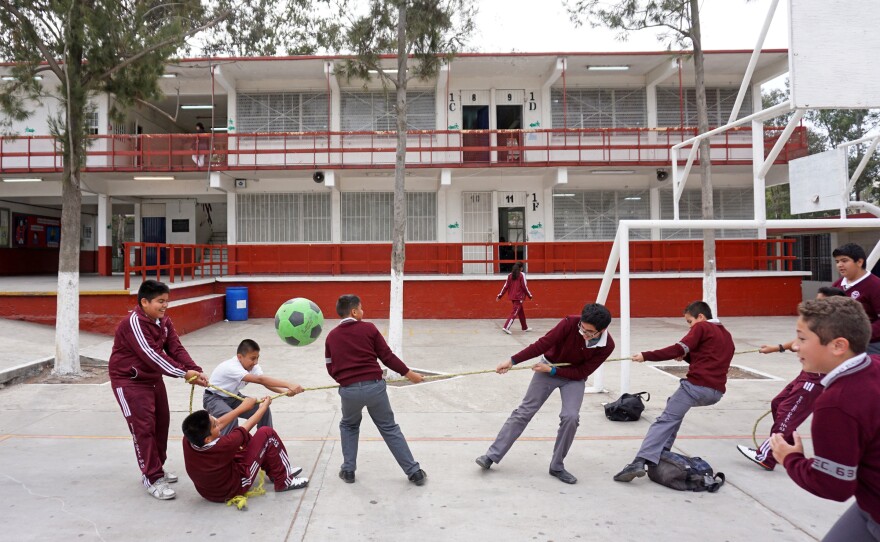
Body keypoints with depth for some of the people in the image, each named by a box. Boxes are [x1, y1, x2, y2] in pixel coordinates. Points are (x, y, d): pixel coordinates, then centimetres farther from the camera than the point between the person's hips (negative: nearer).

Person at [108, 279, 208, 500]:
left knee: (161, 423, 14)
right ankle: (152, 478, 0)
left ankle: (156, 468, 31)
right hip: (130, 381, -8)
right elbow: (152, 355, -32)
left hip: (153, 378, 9)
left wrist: (196, 371, -23)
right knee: (144, 427, -9)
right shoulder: (133, 323, -25)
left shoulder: (164, 321, 0)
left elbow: (176, 349, -8)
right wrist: (184, 374, -34)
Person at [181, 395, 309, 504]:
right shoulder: (221, 446, -37)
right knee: (266, 433, -11)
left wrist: (243, 407, 6)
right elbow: (248, 425, -19)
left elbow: (220, 423, -5)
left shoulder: (187, 441, -22)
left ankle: (274, 471, 29)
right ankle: (284, 481, 5)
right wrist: (264, 405, -1)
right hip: (236, 485, -7)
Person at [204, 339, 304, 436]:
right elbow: (260, 380, -49)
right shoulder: (232, 367, -36)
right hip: (214, 399, -7)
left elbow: (266, 383, -27)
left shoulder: (253, 366, -13)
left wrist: (285, 391, -46)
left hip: (233, 397, 7)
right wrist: (288, 385, -57)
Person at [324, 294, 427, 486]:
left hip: (349, 390, 2)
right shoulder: (369, 328, -1)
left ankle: (348, 470, 27)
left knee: (348, 426, 29)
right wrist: (409, 373, 11)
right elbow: (387, 356, 1)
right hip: (374, 386, -1)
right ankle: (414, 472, 16)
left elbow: (330, 368, 13)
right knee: (390, 428, 12)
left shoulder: (331, 336, 7)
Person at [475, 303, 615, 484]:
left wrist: (552, 370, -23)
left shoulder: (607, 346, -23)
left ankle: (557, 467, 3)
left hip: (574, 377, 1)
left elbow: (582, 372, -17)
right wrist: (512, 361, -25)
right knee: (524, 411, -1)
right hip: (548, 367, 0)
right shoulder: (570, 323, -28)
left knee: (571, 417, -19)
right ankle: (492, 455, 6)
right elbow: (543, 344, -24)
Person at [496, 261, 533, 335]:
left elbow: (505, 286, 5)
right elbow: (524, 287, -9)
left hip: (512, 296, 7)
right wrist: (530, 295, 1)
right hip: (519, 297, -7)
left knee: (521, 311, 19)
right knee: (514, 312, -8)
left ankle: (525, 327, 28)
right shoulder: (522, 275, -7)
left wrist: (499, 295, 8)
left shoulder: (510, 275, 8)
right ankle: (506, 327, -19)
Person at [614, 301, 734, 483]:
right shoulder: (726, 334, 25)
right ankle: (663, 452, 17)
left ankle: (640, 462, -25)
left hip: (696, 385, -8)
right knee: (674, 410, 27)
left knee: (665, 421, -11)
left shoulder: (701, 327, 1)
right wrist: (687, 355, 12)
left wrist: (646, 356, -12)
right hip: (717, 392, 8)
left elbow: (678, 349, -12)